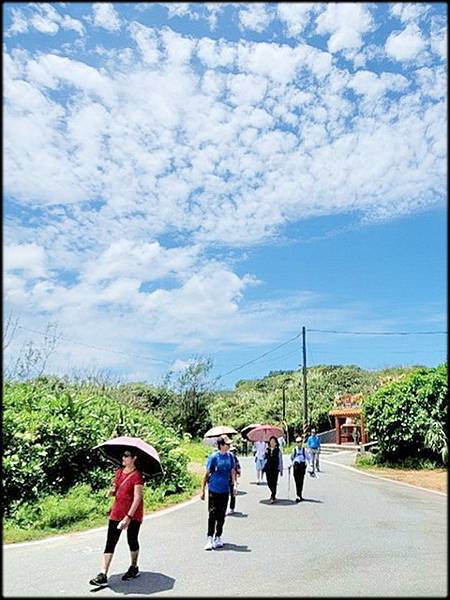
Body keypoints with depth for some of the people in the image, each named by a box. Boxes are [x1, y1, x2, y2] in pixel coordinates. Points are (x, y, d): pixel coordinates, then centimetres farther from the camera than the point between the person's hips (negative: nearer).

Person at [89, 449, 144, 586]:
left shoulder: (137, 476, -16)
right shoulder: (119, 472, 5)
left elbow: (137, 498, -21)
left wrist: (129, 517, -27)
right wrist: (112, 491, -7)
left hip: (133, 514, -5)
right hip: (116, 512, 6)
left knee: (132, 541, 12)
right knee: (110, 543, 1)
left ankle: (134, 568, 34)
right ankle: (103, 575, 4)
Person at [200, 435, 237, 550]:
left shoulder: (230, 456, 1)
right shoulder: (213, 457, -12)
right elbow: (206, 474, -6)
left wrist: (234, 485, 0)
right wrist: (202, 490, -4)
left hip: (225, 490, 4)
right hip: (214, 490, -4)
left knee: (221, 515, 12)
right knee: (212, 515, -5)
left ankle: (218, 537, 25)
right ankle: (210, 538, 4)